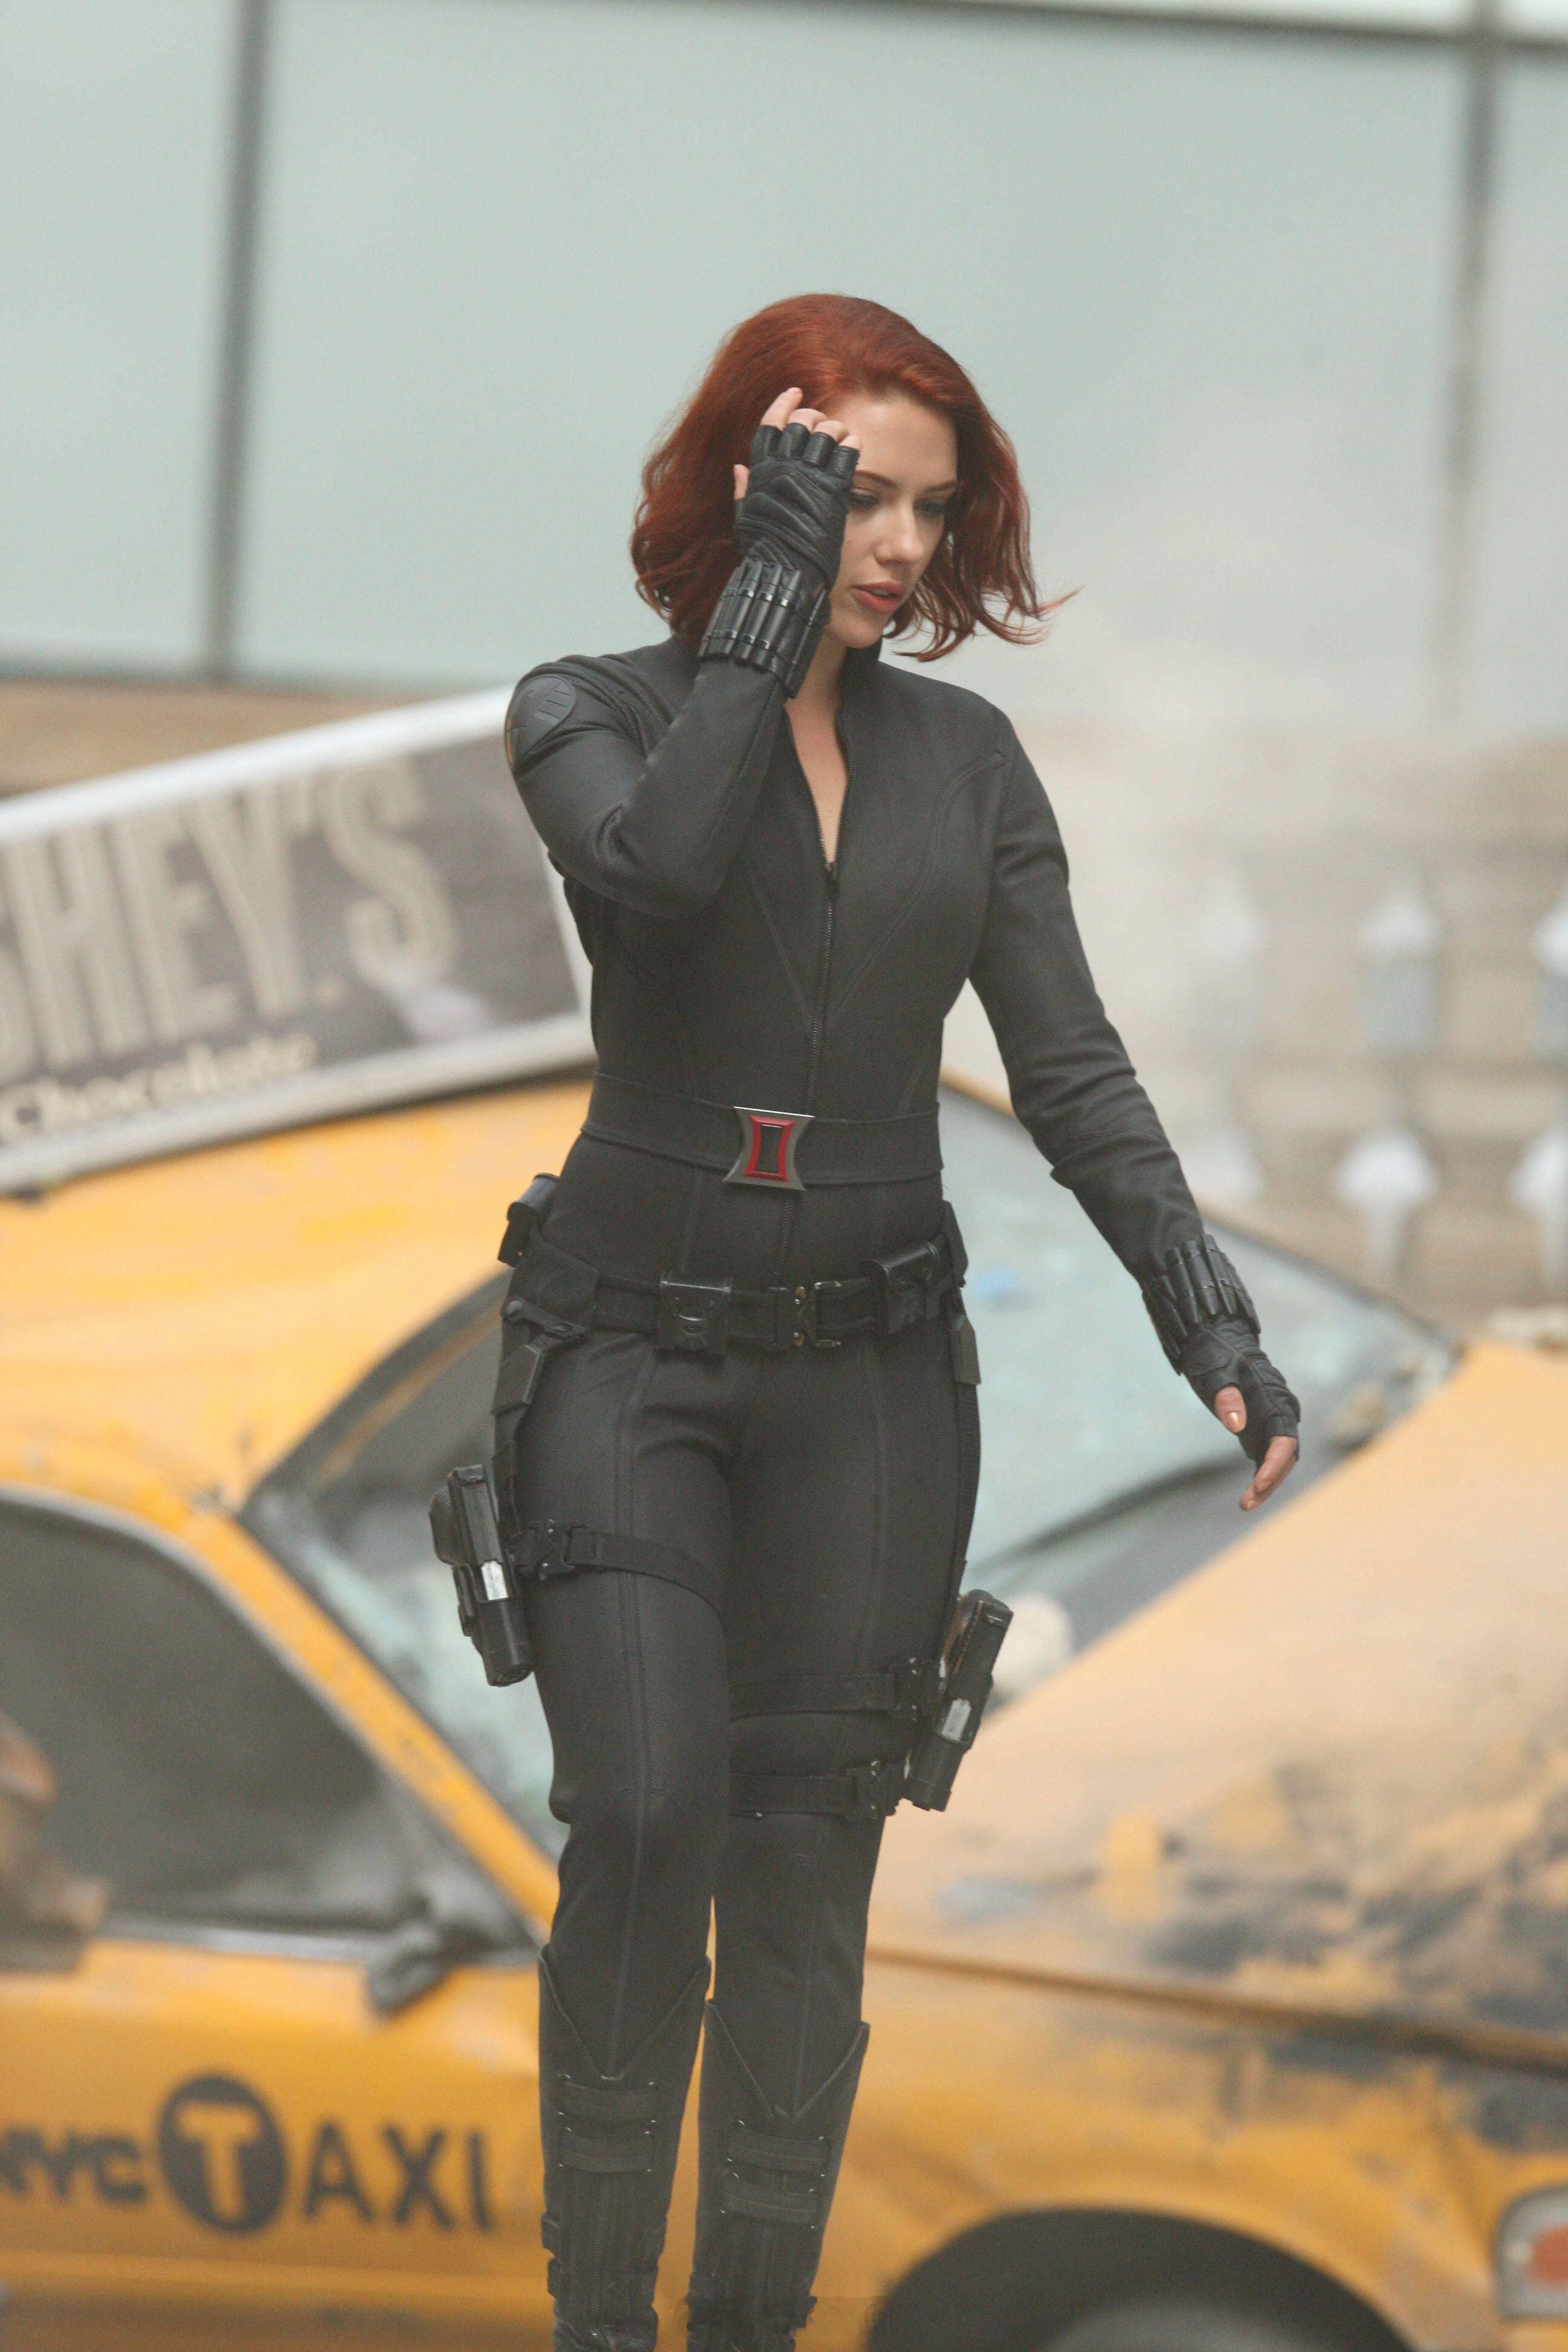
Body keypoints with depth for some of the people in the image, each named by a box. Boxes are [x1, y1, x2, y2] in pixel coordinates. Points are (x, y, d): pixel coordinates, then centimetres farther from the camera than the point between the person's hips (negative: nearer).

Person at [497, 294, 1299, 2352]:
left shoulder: (968, 762, 5)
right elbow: (654, 869, -27)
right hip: (634, 1350, -3)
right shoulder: (586, 715, -4)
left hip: (870, 1371, 3)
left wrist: (1215, 1325, -11)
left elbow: (1074, 1075, 1)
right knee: (650, 1817, -20)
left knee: (808, 1861, 0)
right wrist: (776, 588, -23)